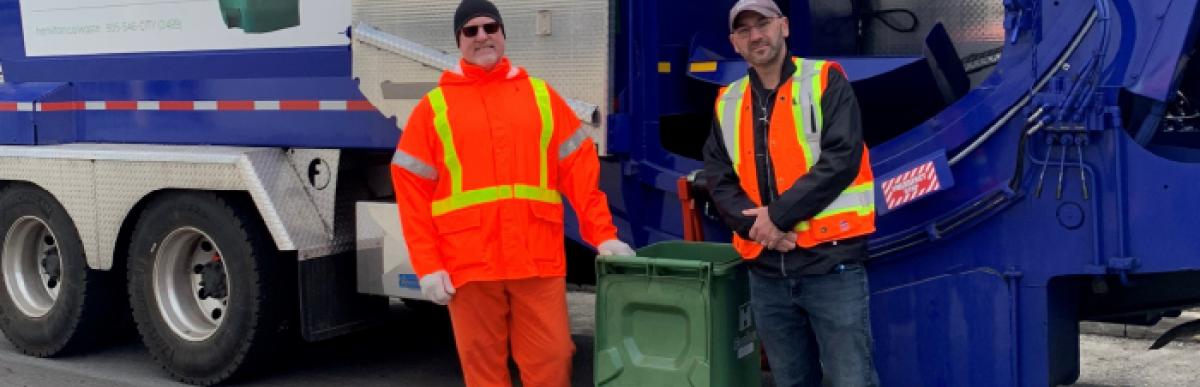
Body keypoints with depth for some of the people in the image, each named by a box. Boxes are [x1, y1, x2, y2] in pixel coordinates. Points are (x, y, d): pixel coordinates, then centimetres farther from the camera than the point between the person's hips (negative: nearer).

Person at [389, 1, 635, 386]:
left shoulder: (541, 95, 12)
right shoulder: (434, 106, 7)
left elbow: (579, 170, 9)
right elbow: (412, 189, 3)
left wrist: (603, 235, 0)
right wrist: (427, 265, -4)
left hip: (538, 259, 1)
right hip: (470, 263, -1)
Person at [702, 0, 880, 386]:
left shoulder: (825, 81, -2)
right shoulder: (728, 103, 13)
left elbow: (841, 159, -13)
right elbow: (719, 180, 8)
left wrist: (779, 214, -15)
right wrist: (756, 224, -10)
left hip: (831, 264, -5)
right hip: (766, 272, 5)